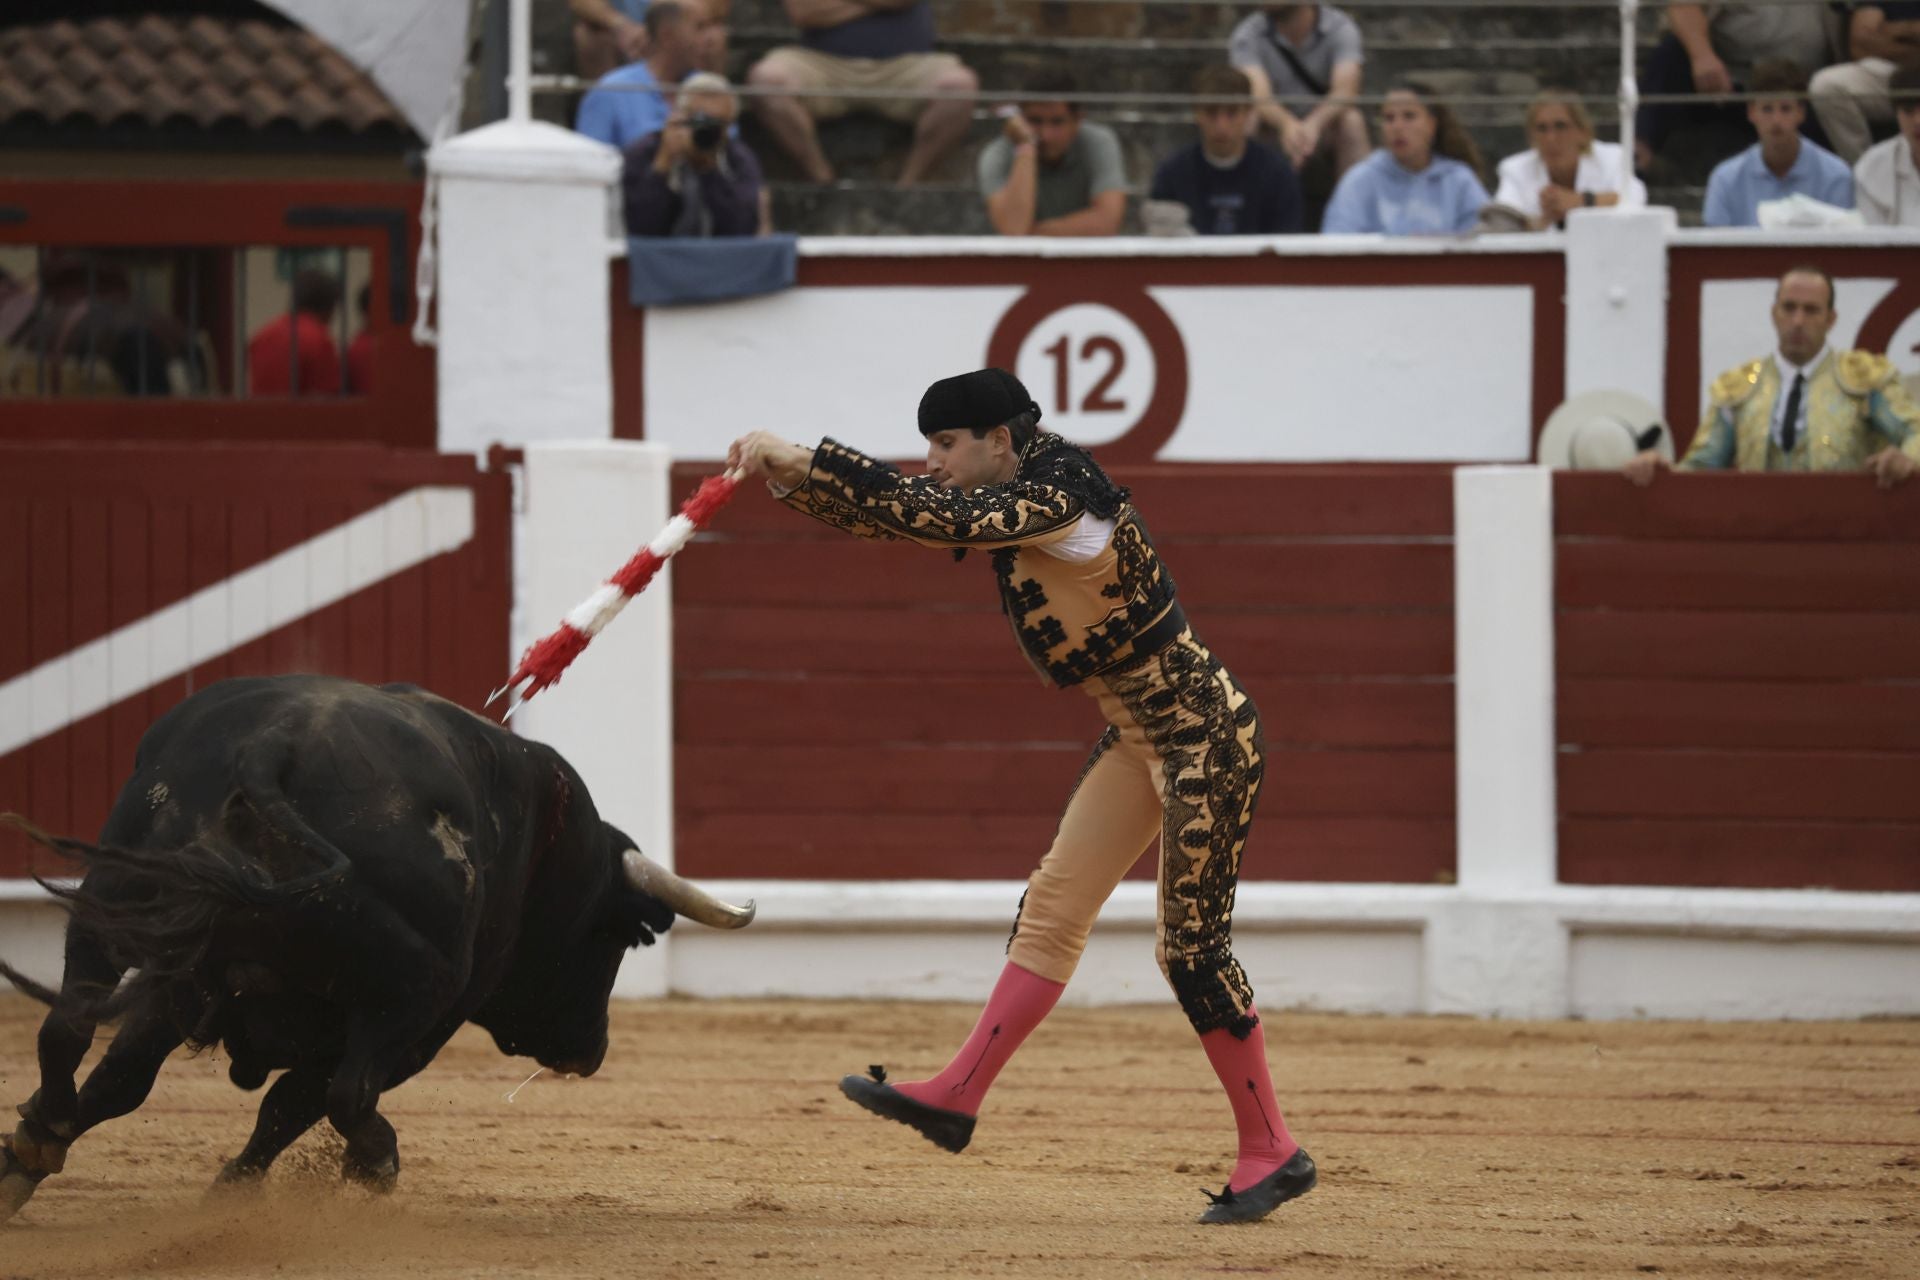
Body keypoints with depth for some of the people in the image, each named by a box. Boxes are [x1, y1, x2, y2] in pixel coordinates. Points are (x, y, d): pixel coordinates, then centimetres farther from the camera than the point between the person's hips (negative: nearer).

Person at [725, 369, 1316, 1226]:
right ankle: (957, 1098, 7)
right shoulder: (1014, 504, 7)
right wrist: (785, 476, -7)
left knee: (1192, 949, -6)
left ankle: (1271, 1151, 3)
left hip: (1206, 738, -10)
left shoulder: (1057, 498, -22)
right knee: (1053, 906, 6)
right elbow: (901, 519, 8)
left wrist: (800, 460, -29)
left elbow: (934, 518, -32)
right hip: (1139, 740, 10)